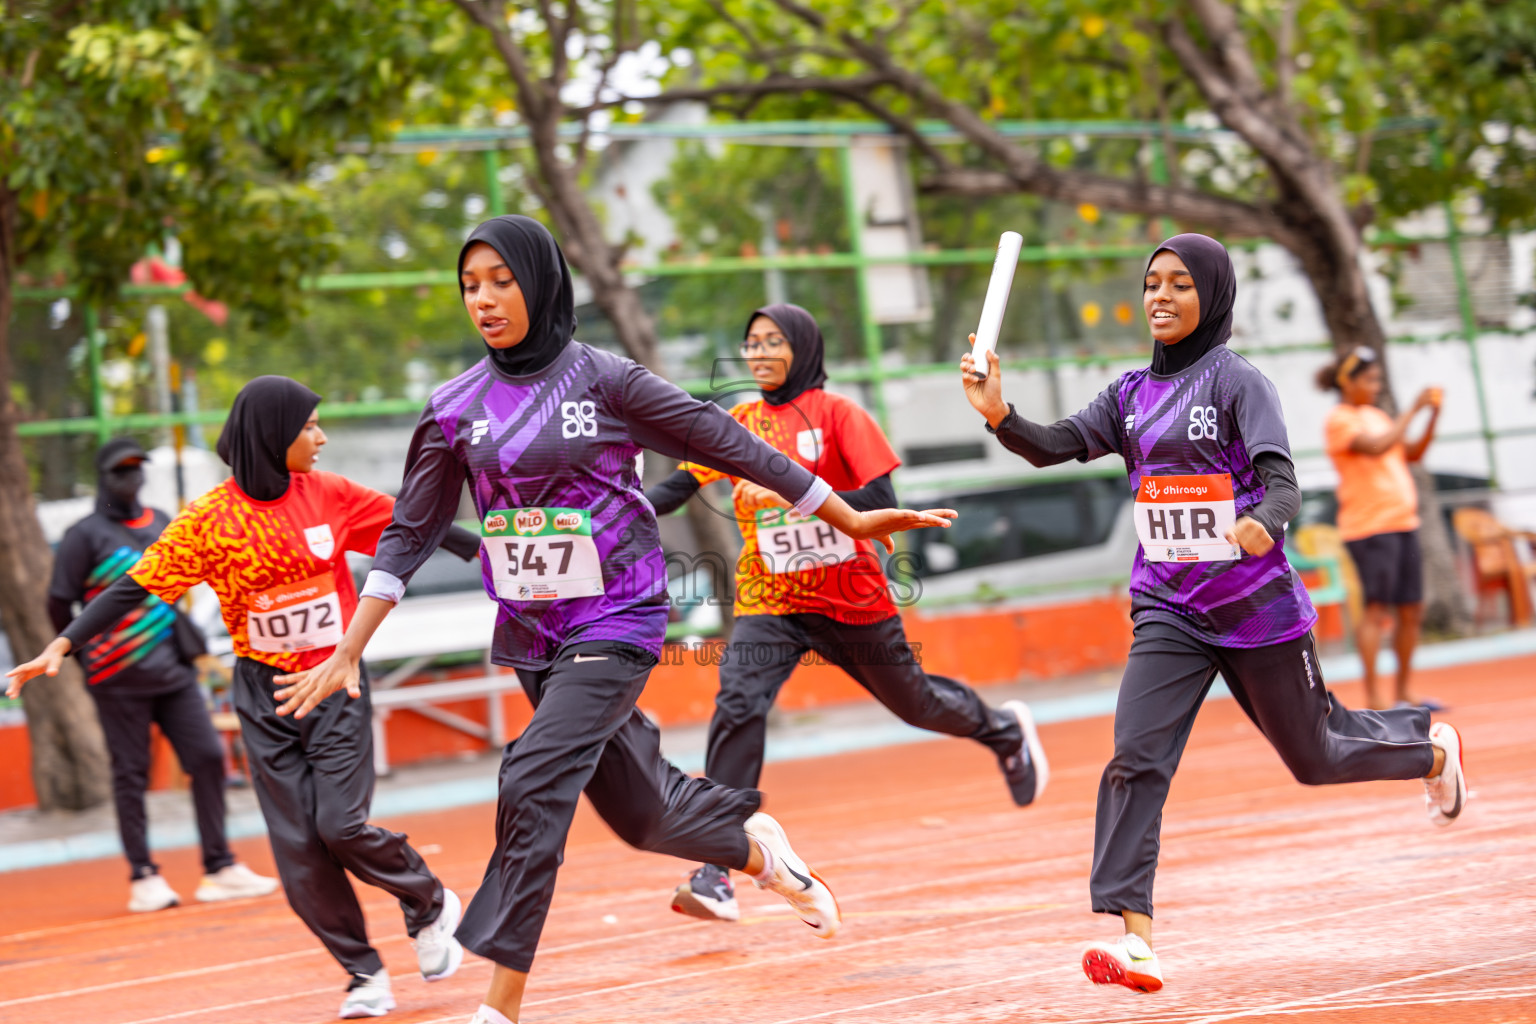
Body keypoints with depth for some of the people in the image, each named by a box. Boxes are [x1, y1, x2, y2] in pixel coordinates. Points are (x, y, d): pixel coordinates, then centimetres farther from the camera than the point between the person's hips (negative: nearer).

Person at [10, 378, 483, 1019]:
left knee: (341, 825, -12)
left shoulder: (329, 495, -2)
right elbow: (137, 586, -8)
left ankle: (429, 904, 15)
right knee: (297, 846, -2)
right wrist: (65, 644, -17)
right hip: (264, 694, 0)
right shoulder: (211, 517, -7)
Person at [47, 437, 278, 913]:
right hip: (119, 677, -6)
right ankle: (143, 879, 5)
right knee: (131, 775, 0)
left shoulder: (161, 524, 13)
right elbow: (60, 602, -3)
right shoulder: (87, 535, -6)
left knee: (208, 757, 0)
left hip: (172, 668, 6)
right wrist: (84, 653, 4)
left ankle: (218, 868, 6)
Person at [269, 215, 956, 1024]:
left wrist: (851, 521, 1)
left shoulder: (603, 379, -9)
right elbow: (410, 535, 8)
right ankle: (758, 849, 43)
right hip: (530, 635, 5)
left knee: (534, 783, -21)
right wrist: (347, 654, 1)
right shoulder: (456, 409, 3)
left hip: (616, 622, -5)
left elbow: (727, 445, -4)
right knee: (639, 813, 12)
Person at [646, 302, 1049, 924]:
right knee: (738, 706, -20)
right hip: (769, 601, 3)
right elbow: (680, 485, 0)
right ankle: (716, 875, -23)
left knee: (913, 701, 16)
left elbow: (881, 503, -17)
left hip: (850, 598, -2)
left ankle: (1004, 731, 51)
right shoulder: (739, 424, 5)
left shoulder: (836, 413, -9)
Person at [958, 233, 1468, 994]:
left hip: (1258, 608, -4)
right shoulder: (1133, 394, 8)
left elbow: (1281, 480, -21)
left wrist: (1261, 524, -44)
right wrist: (999, 415, -21)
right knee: (1135, 757, -15)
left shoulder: (1237, 381, -10)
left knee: (1312, 755, 13)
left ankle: (1430, 749, 44)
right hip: (1168, 610, 4)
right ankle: (1134, 939, -20)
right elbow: (1056, 447, -1)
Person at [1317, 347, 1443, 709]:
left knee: (1411, 611, 8)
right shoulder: (1339, 420, -7)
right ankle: (1373, 696, -9)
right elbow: (1375, 447, -22)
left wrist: (1433, 416, 4)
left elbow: (1413, 454, 18)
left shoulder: (1376, 416, 18)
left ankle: (1404, 691, 15)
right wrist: (1412, 410, -17)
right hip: (1369, 527, -8)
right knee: (1377, 610, -11)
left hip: (1402, 523, 8)